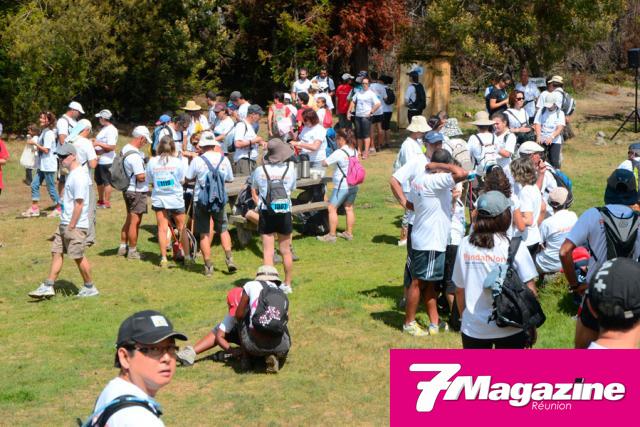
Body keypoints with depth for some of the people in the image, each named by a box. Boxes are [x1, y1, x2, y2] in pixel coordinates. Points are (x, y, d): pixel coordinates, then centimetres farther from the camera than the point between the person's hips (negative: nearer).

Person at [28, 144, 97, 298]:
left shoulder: (79, 176, -19)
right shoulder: (72, 174, 12)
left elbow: (79, 204, -21)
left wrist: (71, 227, -19)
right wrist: (65, 225, 18)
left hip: (75, 225, -10)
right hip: (65, 223, 10)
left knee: (78, 257, 0)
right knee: (57, 252, 9)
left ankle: (90, 287, 13)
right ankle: (48, 287, 13)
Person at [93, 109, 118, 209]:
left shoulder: (111, 130, -18)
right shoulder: (104, 128, 13)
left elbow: (111, 147, -25)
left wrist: (98, 143, -21)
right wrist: (95, 141, 9)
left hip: (106, 161, -11)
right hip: (100, 160, 11)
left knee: (106, 182, -1)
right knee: (99, 181, 20)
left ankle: (107, 203, 7)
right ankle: (101, 201, 33)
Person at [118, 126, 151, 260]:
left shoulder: (125, 149, 6)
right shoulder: (135, 156, -26)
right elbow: (141, 177, -27)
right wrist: (149, 173, -7)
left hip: (128, 189, 10)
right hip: (137, 192, -10)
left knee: (129, 219, 21)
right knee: (135, 222, 1)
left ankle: (123, 247, 30)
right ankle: (132, 251, 10)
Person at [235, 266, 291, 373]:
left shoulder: (251, 285, 7)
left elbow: (239, 315, 4)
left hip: (254, 345, -1)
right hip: (278, 347, 2)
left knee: (241, 319, 28)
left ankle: (246, 358, 27)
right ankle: (274, 357, 6)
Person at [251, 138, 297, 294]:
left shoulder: (259, 171, -3)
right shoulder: (290, 170, -3)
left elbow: (254, 193, 5)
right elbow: (291, 190, 7)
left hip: (266, 215, -1)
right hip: (284, 214, 1)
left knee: (268, 252, 1)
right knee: (286, 251, 13)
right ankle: (287, 284, 24)